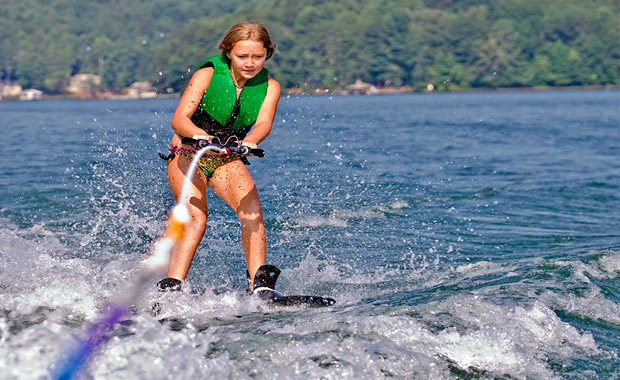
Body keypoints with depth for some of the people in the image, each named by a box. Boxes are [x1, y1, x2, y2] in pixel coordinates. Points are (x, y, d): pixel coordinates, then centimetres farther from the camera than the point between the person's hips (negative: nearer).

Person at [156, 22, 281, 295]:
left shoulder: (269, 87, -4)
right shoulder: (207, 75, -13)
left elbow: (264, 123, -22)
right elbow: (179, 119, -22)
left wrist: (250, 142, -46)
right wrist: (198, 135, -45)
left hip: (227, 160, 3)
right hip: (187, 154, -3)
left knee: (252, 209, -23)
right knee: (196, 217, -26)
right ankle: (170, 288, -30)